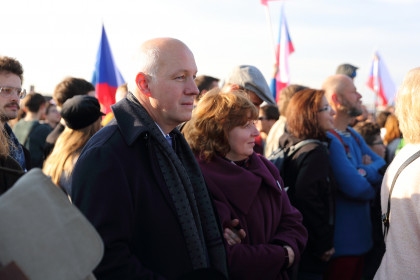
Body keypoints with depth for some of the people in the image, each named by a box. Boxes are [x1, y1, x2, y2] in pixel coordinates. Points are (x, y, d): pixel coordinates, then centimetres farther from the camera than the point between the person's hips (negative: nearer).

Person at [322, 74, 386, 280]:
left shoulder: (354, 136, 13)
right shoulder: (329, 139, -20)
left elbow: (383, 166, 7)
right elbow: (355, 186, -27)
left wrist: (365, 172, -14)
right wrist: (371, 188, -5)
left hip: (360, 238, 10)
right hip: (341, 242, -10)